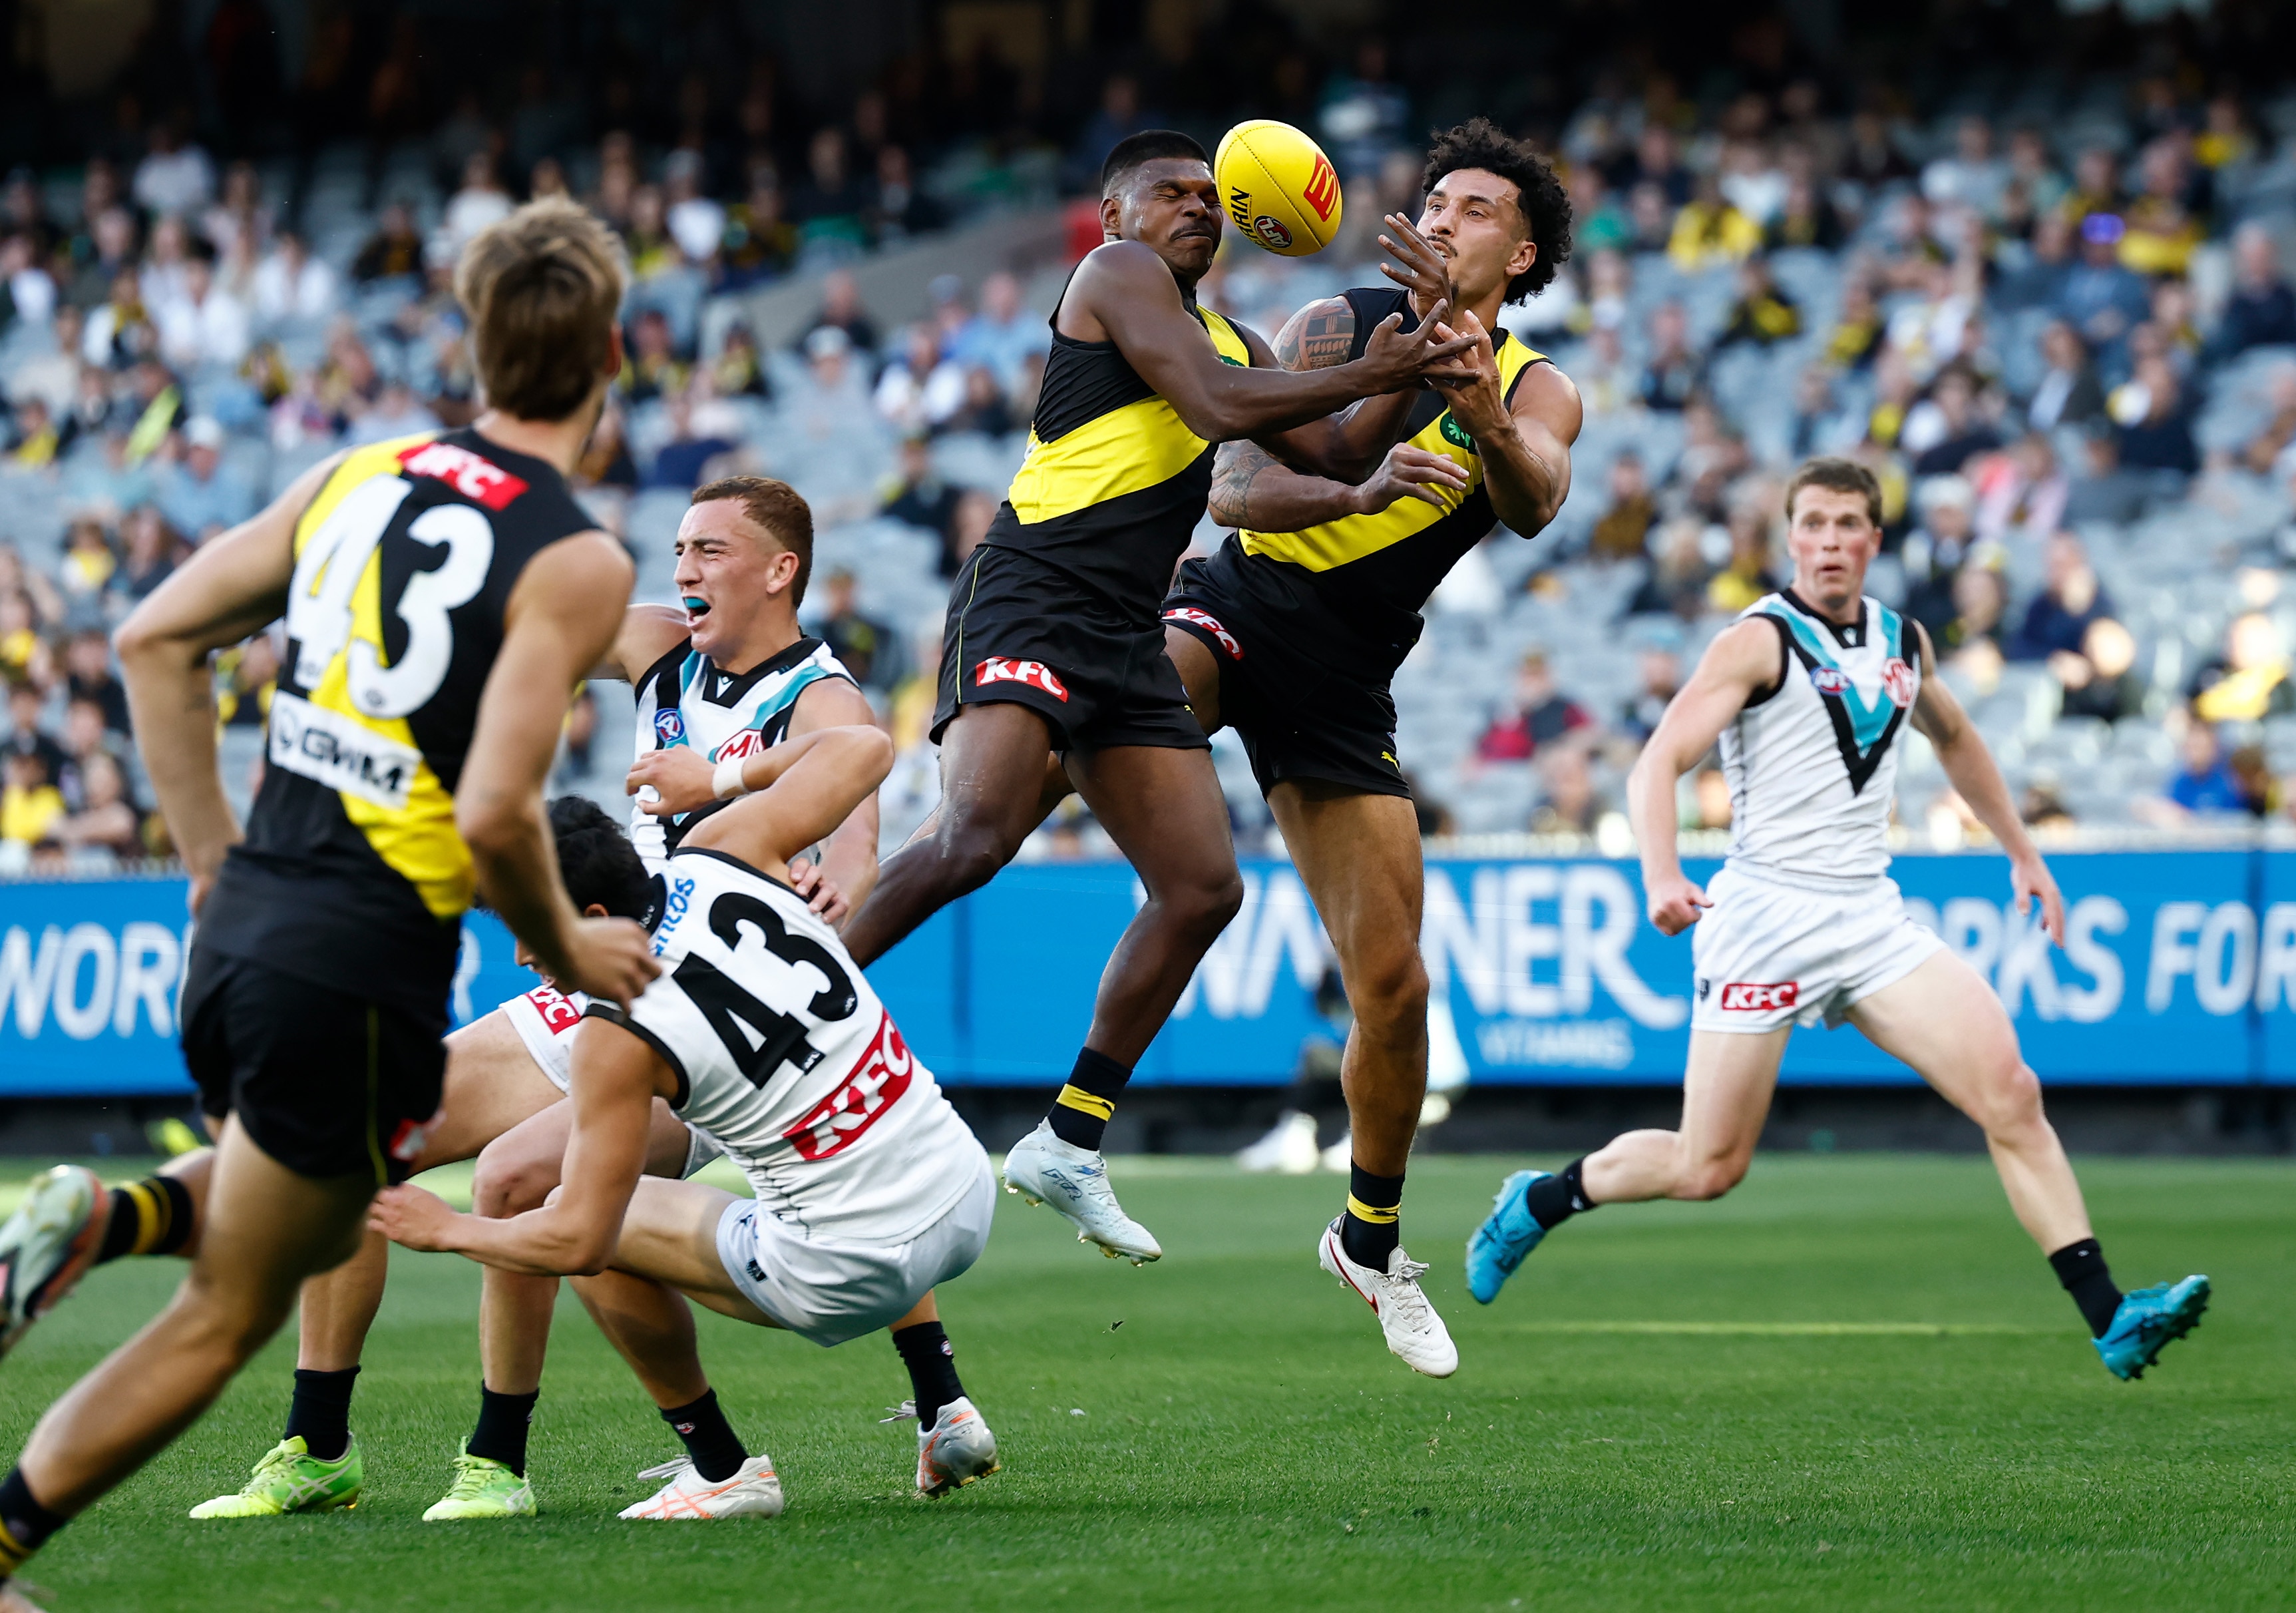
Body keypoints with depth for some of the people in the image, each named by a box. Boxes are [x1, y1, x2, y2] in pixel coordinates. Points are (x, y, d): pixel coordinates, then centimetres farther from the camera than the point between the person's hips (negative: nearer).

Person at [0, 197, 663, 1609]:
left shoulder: (361, 476, 7)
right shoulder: (578, 562, -12)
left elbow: (156, 637, 10)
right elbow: (495, 814, -20)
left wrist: (216, 863, 16)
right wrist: (568, 951, -2)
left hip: (242, 921, 7)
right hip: (364, 966, -7)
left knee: (322, 1219, 32)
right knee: (224, 1320, 7)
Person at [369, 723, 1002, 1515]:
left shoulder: (619, 1037, -19)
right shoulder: (718, 855, -5)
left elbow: (576, 1241, -14)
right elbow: (863, 748, 10)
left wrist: (445, 1229, 2)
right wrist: (725, 780, 21)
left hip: (859, 1272, -7)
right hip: (971, 1194, 7)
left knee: (591, 1218, 8)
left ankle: (722, 1469, 18)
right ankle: (945, 1412, 32)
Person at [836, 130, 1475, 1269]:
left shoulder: (1235, 341, 26)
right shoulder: (1116, 274, 0)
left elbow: (1343, 456, 26)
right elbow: (1216, 407, -12)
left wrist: (1409, 365, 9)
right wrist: (1366, 373, -4)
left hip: (1129, 641, 9)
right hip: (1030, 599, -9)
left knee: (1203, 887, 2)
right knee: (978, 834, -29)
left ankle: (1068, 1144, 9)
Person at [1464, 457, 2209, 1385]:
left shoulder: (1902, 640, 13)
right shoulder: (1761, 641, -6)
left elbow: (1954, 738, 34)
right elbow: (1659, 763, -16)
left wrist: (2022, 852, 33)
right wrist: (1660, 874, -34)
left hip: (1870, 919, 5)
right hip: (1765, 919, -5)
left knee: (2009, 1092, -14)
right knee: (1707, 1169, -2)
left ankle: (2110, 1322, -16)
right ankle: (1538, 1201, 26)